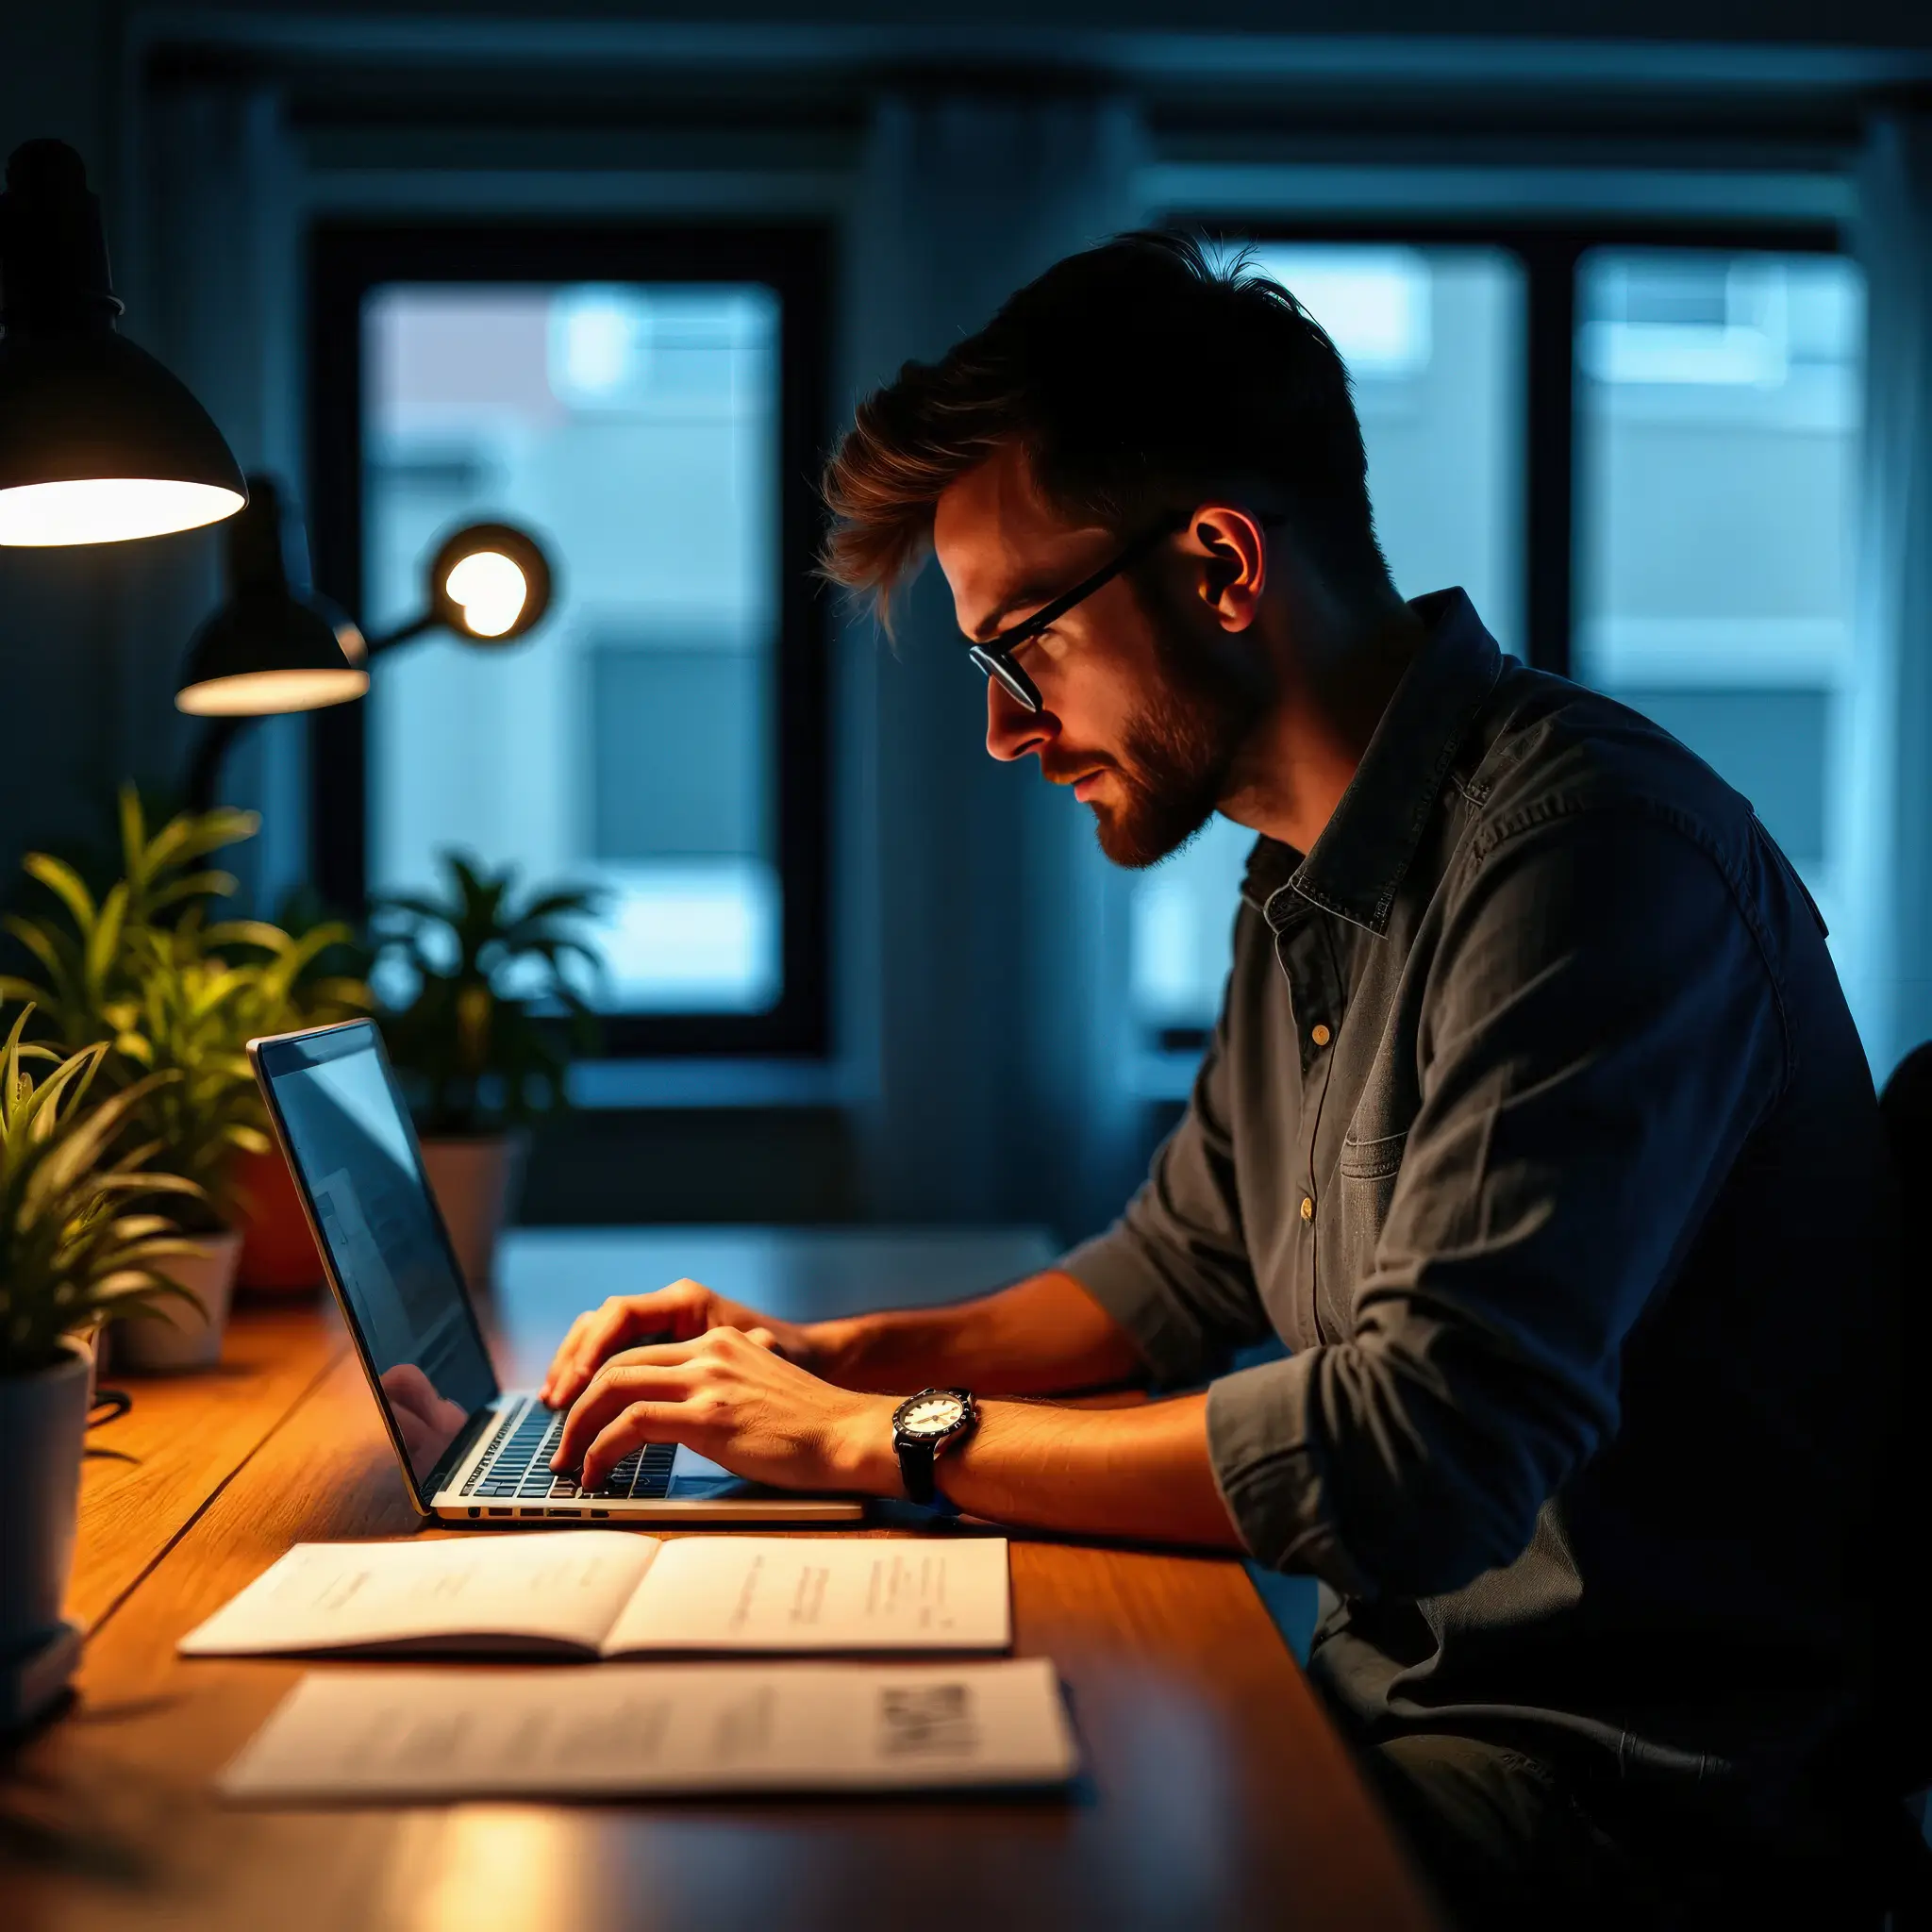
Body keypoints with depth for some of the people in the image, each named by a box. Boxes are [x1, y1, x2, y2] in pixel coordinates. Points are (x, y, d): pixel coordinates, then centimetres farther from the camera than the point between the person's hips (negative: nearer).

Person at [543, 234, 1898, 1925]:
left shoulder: (1590, 851, -23)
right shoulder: (1306, 894, 10)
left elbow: (1415, 1454, -30)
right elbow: (1181, 1272, 22)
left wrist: (880, 1440, -20)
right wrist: (831, 1357, 8)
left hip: (1635, 1781, -8)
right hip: (1399, 1694, 8)